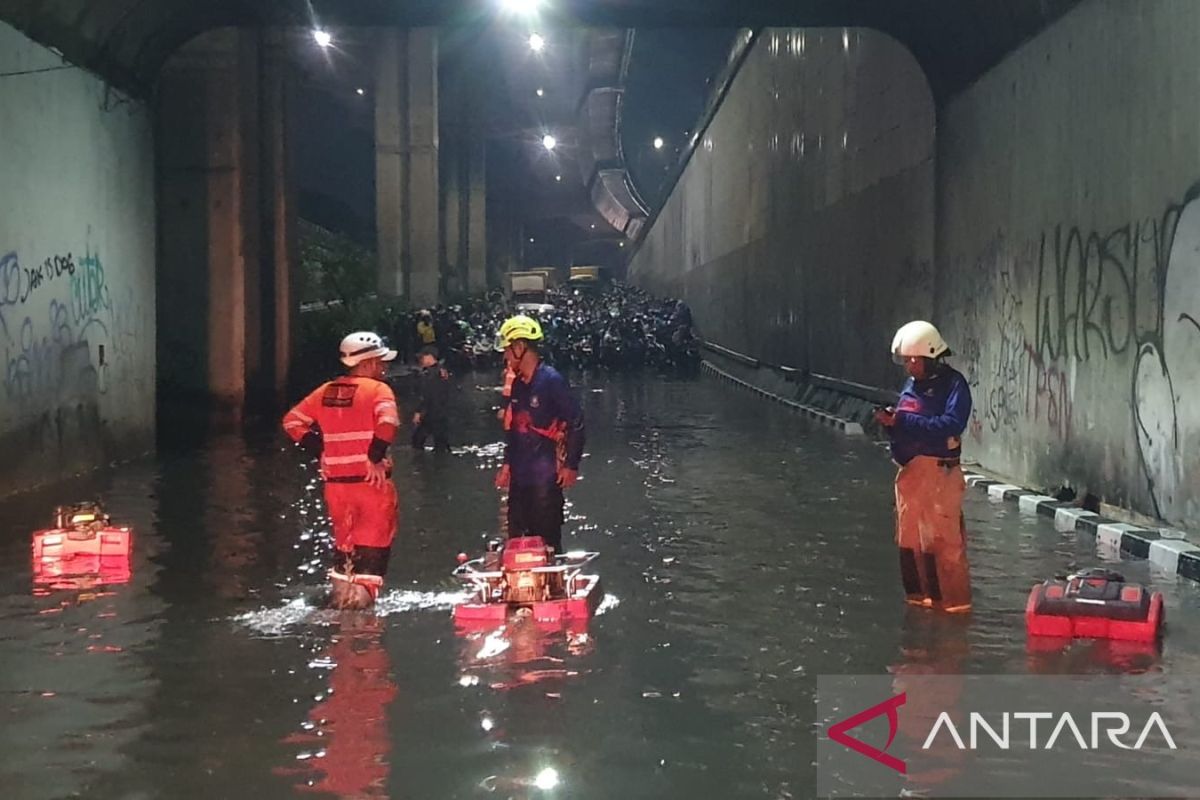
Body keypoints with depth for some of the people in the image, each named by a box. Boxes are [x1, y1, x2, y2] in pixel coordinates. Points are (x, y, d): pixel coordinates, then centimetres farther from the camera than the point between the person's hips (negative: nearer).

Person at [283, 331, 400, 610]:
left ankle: (341, 592, 23)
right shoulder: (377, 389, -8)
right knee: (373, 539, 3)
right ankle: (362, 593, -8)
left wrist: (320, 450, 14)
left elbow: (292, 421, 14)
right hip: (371, 480, -5)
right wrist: (375, 457, -19)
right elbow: (387, 423, -27)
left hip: (335, 481, 6)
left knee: (344, 538, 20)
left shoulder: (325, 392, 10)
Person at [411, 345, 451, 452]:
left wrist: (418, 412, -18)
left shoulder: (427, 374, -17)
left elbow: (424, 396, -21)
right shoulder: (443, 372, 9)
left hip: (428, 414, -8)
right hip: (443, 413, 8)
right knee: (442, 441, 12)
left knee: (417, 439, 0)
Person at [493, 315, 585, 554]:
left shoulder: (552, 381, -13)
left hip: (545, 477, -8)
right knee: (517, 537, 13)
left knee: (546, 540, -3)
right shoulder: (518, 384, 11)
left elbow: (576, 423, -14)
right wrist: (507, 464, 19)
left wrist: (571, 465, -14)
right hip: (519, 476, 8)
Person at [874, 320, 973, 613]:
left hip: (939, 471, -8)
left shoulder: (953, 383, -9)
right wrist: (889, 421, -6)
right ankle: (921, 595, 24)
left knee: (946, 540, -6)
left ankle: (955, 600, 2)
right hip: (909, 470, 8)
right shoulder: (911, 384, 12)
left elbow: (950, 425, -21)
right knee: (911, 539, 13)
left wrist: (903, 421, -23)